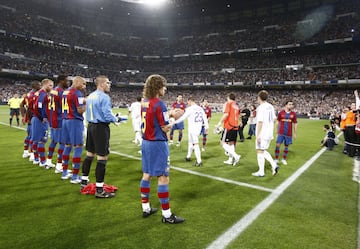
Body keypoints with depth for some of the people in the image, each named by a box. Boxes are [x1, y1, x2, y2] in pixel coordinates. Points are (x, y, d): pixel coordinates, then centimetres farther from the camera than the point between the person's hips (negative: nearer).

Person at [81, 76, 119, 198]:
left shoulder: (90, 96, 12)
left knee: (89, 155, 19)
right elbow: (107, 114, -21)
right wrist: (116, 120, -2)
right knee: (102, 158, -4)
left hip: (91, 126, 9)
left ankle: (84, 182, 32)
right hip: (101, 128, -9)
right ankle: (99, 190, 1)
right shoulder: (104, 97, -15)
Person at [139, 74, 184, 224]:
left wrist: (168, 115, 10)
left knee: (147, 175, 16)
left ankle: (146, 208, 28)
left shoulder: (144, 102, 7)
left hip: (146, 142, 9)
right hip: (157, 144, -9)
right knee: (163, 178, -1)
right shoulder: (159, 104, -18)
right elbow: (166, 128, -16)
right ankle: (166, 215, 8)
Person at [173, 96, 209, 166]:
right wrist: (206, 127, 17)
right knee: (190, 142, 22)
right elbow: (205, 118, 10)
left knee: (195, 144, -4)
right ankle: (188, 156, 35)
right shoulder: (200, 108, 8)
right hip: (199, 128, 7)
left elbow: (183, 117, -12)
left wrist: (175, 122, -3)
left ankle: (199, 161, -6)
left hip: (192, 128, -7)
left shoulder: (190, 108, -12)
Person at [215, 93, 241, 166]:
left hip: (228, 126, -8)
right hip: (235, 126, 8)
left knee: (223, 143, -5)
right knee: (231, 143, 14)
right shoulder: (237, 106, 16)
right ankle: (230, 160, 17)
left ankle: (236, 156, -15)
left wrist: (220, 123, -16)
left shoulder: (228, 103, -4)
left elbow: (226, 114, -19)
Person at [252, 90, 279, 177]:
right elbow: (274, 119, 15)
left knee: (260, 151, 1)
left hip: (262, 134, -8)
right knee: (263, 151, 20)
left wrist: (258, 135, -19)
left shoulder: (261, 107, -16)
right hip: (269, 133, 8)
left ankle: (261, 172, 7)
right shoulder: (271, 106, 9)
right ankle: (274, 165, 9)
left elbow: (260, 122, -20)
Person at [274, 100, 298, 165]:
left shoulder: (293, 114, 2)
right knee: (278, 145, -5)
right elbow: (278, 123, 5)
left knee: (286, 146, 8)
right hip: (281, 133, -1)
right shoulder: (281, 112, -2)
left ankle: (284, 159, 22)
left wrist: (295, 133, 5)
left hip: (289, 134, 2)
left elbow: (295, 124, 7)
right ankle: (276, 159, 7)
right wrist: (277, 131, 5)